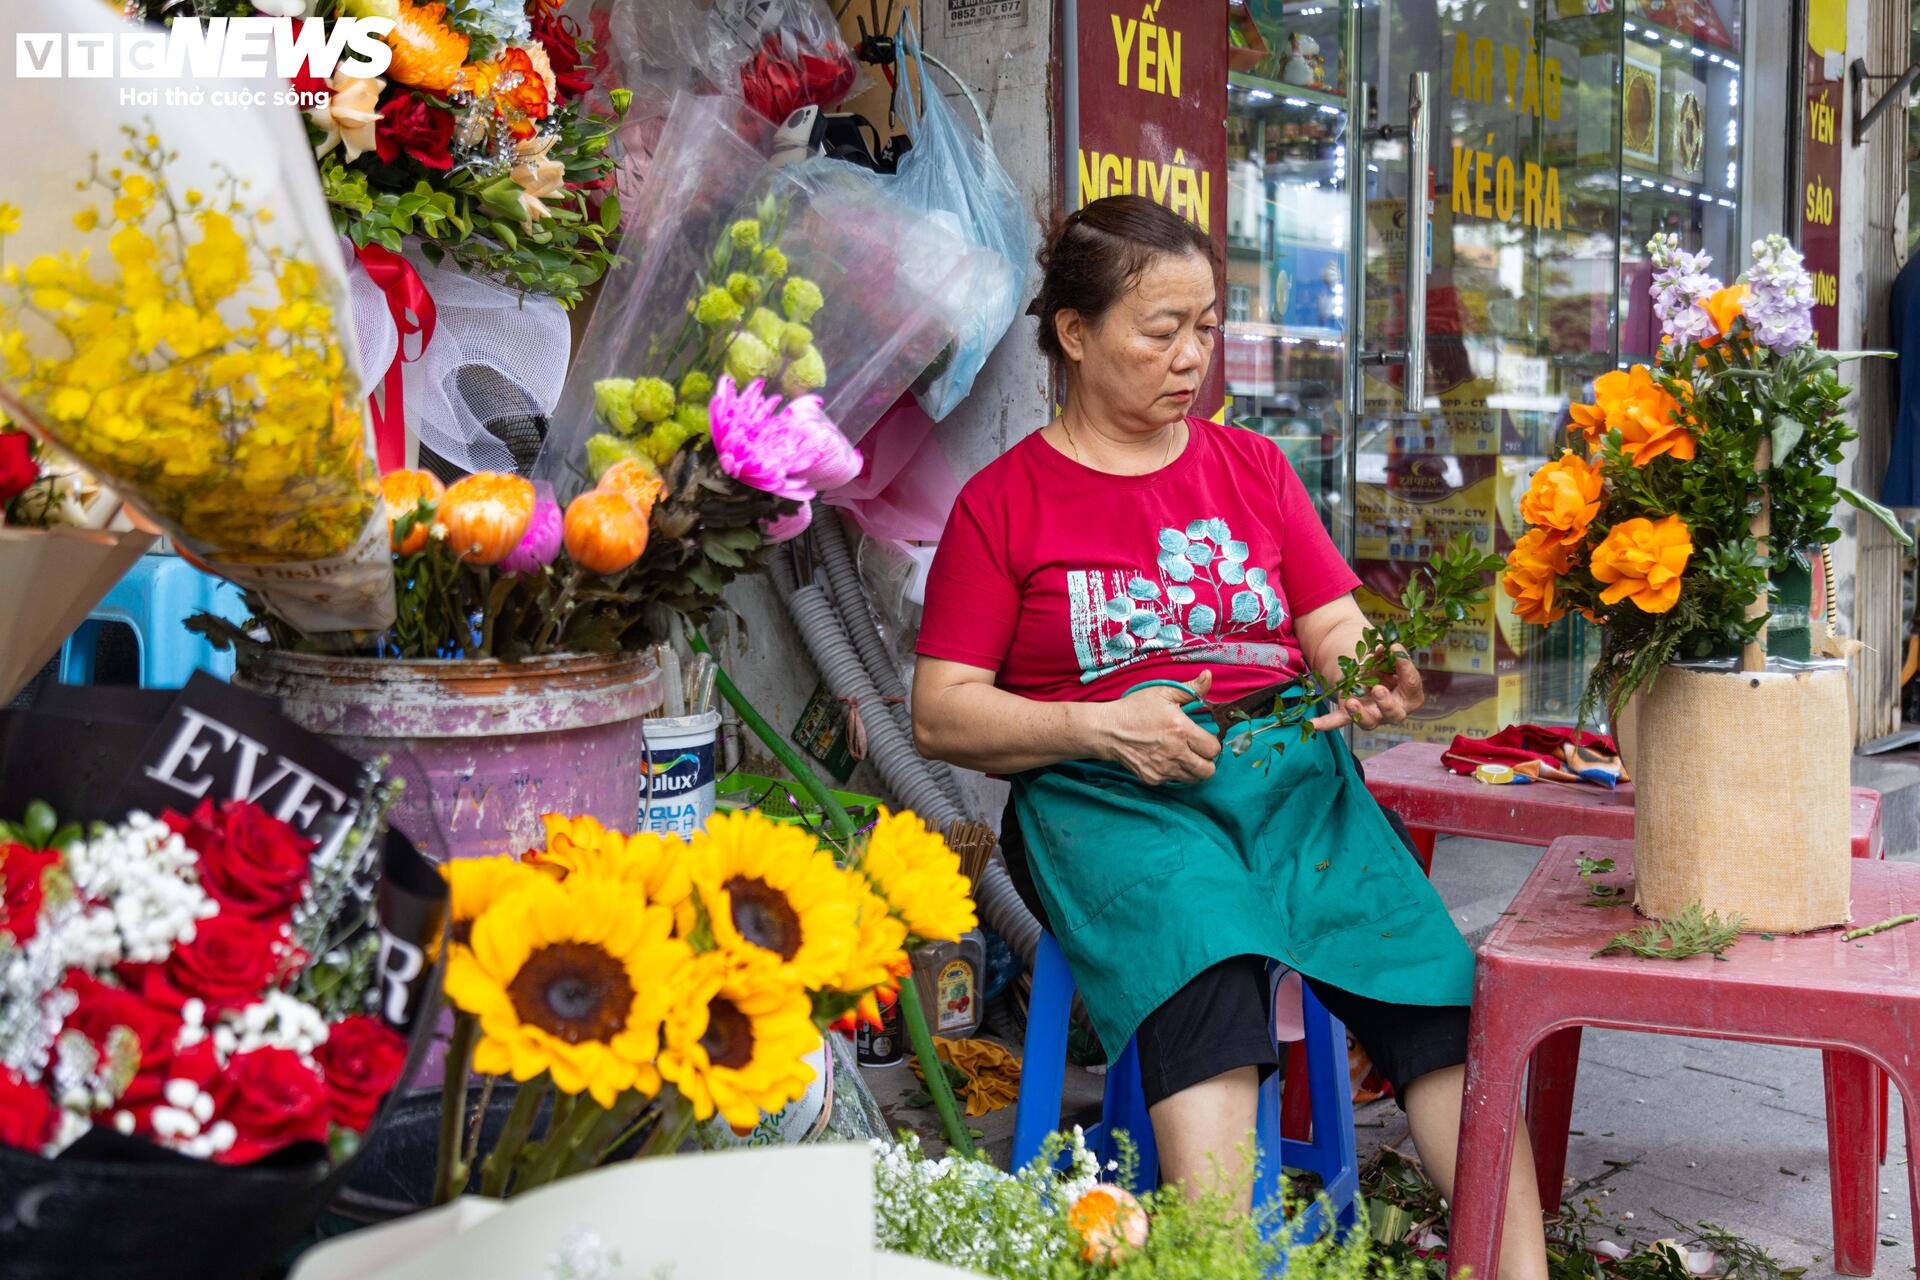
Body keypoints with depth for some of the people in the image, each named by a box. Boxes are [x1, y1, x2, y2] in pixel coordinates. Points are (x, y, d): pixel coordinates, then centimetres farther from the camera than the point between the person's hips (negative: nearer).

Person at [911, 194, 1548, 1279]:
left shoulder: (1254, 466, 20)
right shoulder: (1003, 502, 9)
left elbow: (1337, 629, 15)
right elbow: (942, 714, 4)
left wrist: (1374, 678, -10)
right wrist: (1098, 725, -12)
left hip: (1287, 770, 3)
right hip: (1108, 794, -3)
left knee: (1440, 996, -23)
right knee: (1204, 965, -36)